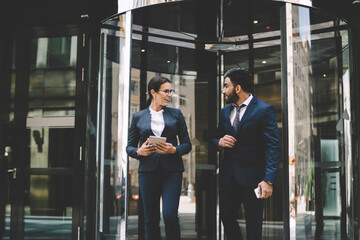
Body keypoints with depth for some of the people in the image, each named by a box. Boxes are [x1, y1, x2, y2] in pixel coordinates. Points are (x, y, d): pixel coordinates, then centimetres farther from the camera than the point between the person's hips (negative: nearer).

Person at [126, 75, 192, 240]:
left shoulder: (176, 114, 9)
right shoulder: (138, 117, 8)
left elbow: (187, 144, 9)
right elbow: (129, 147, 10)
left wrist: (174, 150, -11)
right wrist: (139, 152, -11)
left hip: (172, 170, 0)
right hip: (148, 171, 1)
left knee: (170, 215, -13)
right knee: (150, 219, 4)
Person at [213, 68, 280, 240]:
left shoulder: (264, 110, -7)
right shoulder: (224, 112, 13)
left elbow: (273, 148, -12)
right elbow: (216, 137, 23)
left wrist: (268, 180, -21)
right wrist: (219, 142, -3)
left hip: (252, 178, -5)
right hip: (228, 176, 6)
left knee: (253, 225, 3)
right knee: (226, 218, 9)